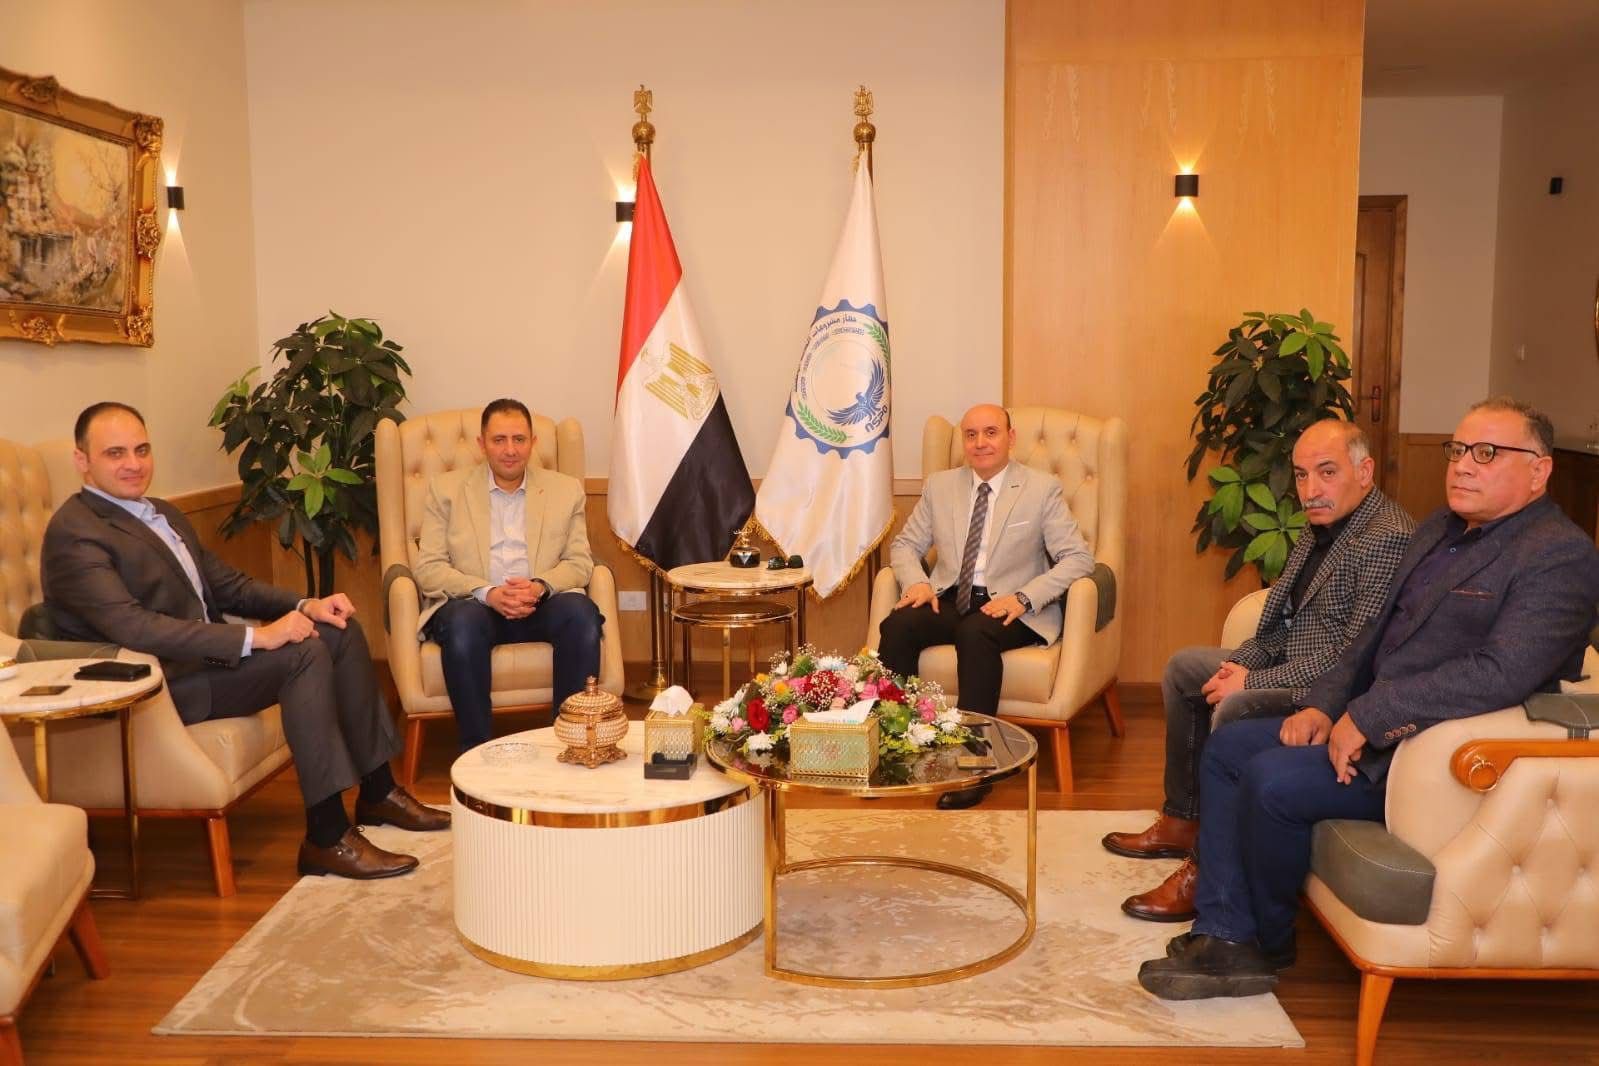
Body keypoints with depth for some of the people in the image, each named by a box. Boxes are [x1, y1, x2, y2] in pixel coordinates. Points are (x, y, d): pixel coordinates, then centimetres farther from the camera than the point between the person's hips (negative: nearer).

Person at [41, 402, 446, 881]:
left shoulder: (165, 515, 15)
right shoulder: (73, 532, -15)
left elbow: (228, 585, 18)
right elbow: (134, 628, -27)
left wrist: (306, 605, 0)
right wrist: (255, 637, -29)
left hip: (206, 655, 9)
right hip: (161, 686, -9)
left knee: (341, 631, -1)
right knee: (304, 652, -26)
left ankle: (377, 792, 6)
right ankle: (327, 837, -25)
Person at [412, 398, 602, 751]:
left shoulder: (566, 490, 12)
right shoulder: (446, 489, 7)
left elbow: (579, 562, 6)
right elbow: (428, 568, 0)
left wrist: (540, 586, -16)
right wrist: (487, 593, -17)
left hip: (541, 606, 1)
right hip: (474, 605, -1)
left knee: (582, 613, -30)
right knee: (464, 623, -35)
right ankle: (477, 751, -25)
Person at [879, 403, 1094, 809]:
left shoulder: (1042, 489, 0)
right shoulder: (940, 486, 11)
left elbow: (1078, 557, -6)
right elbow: (905, 544, 16)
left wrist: (1024, 597, -19)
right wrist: (916, 582, -7)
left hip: (1010, 610, -3)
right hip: (949, 601, 4)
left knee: (975, 632, -36)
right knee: (897, 625, -27)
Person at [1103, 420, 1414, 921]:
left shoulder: (1388, 539, -23)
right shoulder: (1323, 524, 9)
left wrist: (1253, 682, -22)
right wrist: (1240, 662, -1)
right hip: (1290, 665, 11)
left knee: (1235, 709, -32)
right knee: (1184, 667, 18)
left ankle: (1207, 870, -17)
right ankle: (1182, 821, 21)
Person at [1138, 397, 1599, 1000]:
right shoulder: (1440, 530, 14)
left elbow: (1501, 673, -28)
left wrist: (1367, 716, -25)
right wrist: (1324, 705, 3)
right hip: (1373, 725, 10)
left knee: (1273, 780, -24)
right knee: (1227, 747, 3)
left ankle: (1271, 943, 3)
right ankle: (1226, 939, -2)